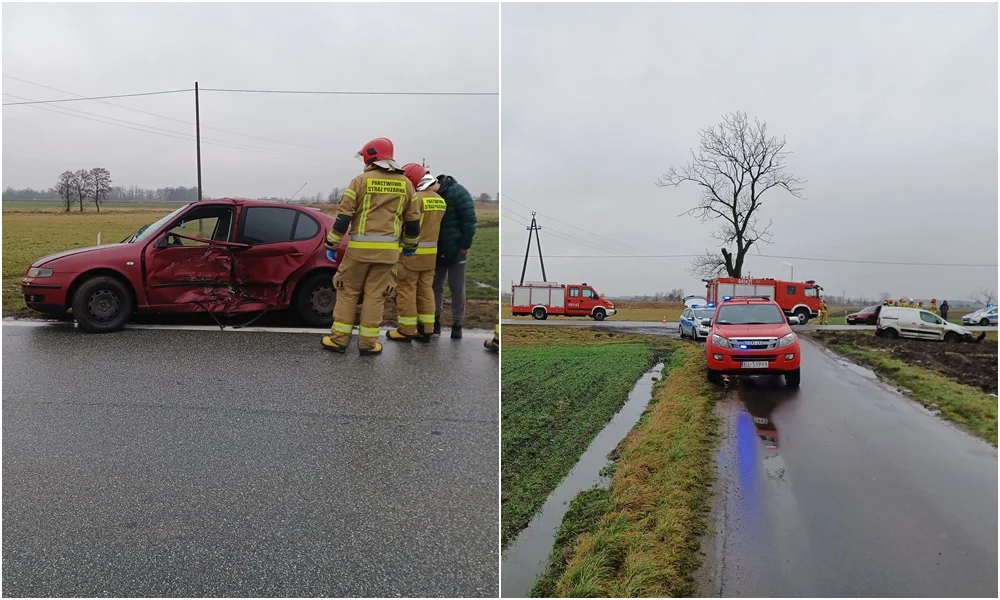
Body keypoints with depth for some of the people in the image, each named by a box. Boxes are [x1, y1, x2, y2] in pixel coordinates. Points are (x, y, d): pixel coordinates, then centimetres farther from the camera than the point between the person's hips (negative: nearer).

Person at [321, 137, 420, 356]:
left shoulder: (361, 180, -3)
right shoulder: (405, 184, 7)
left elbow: (343, 216, -4)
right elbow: (413, 221, 12)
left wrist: (331, 245, 3)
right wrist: (410, 246, 26)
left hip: (359, 248, -2)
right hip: (388, 250, 2)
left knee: (348, 292, 9)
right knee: (375, 296, 7)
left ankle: (339, 339, 12)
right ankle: (368, 342, 10)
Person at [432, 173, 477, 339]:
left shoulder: (457, 192, -14)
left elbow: (469, 220, -16)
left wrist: (465, 246, -18)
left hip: (455, 250, -6)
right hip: (436, 250, 6)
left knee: (457, 288, 1)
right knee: (435, 285, 10)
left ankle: (457, 324, 9)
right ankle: (434, 319, 19)